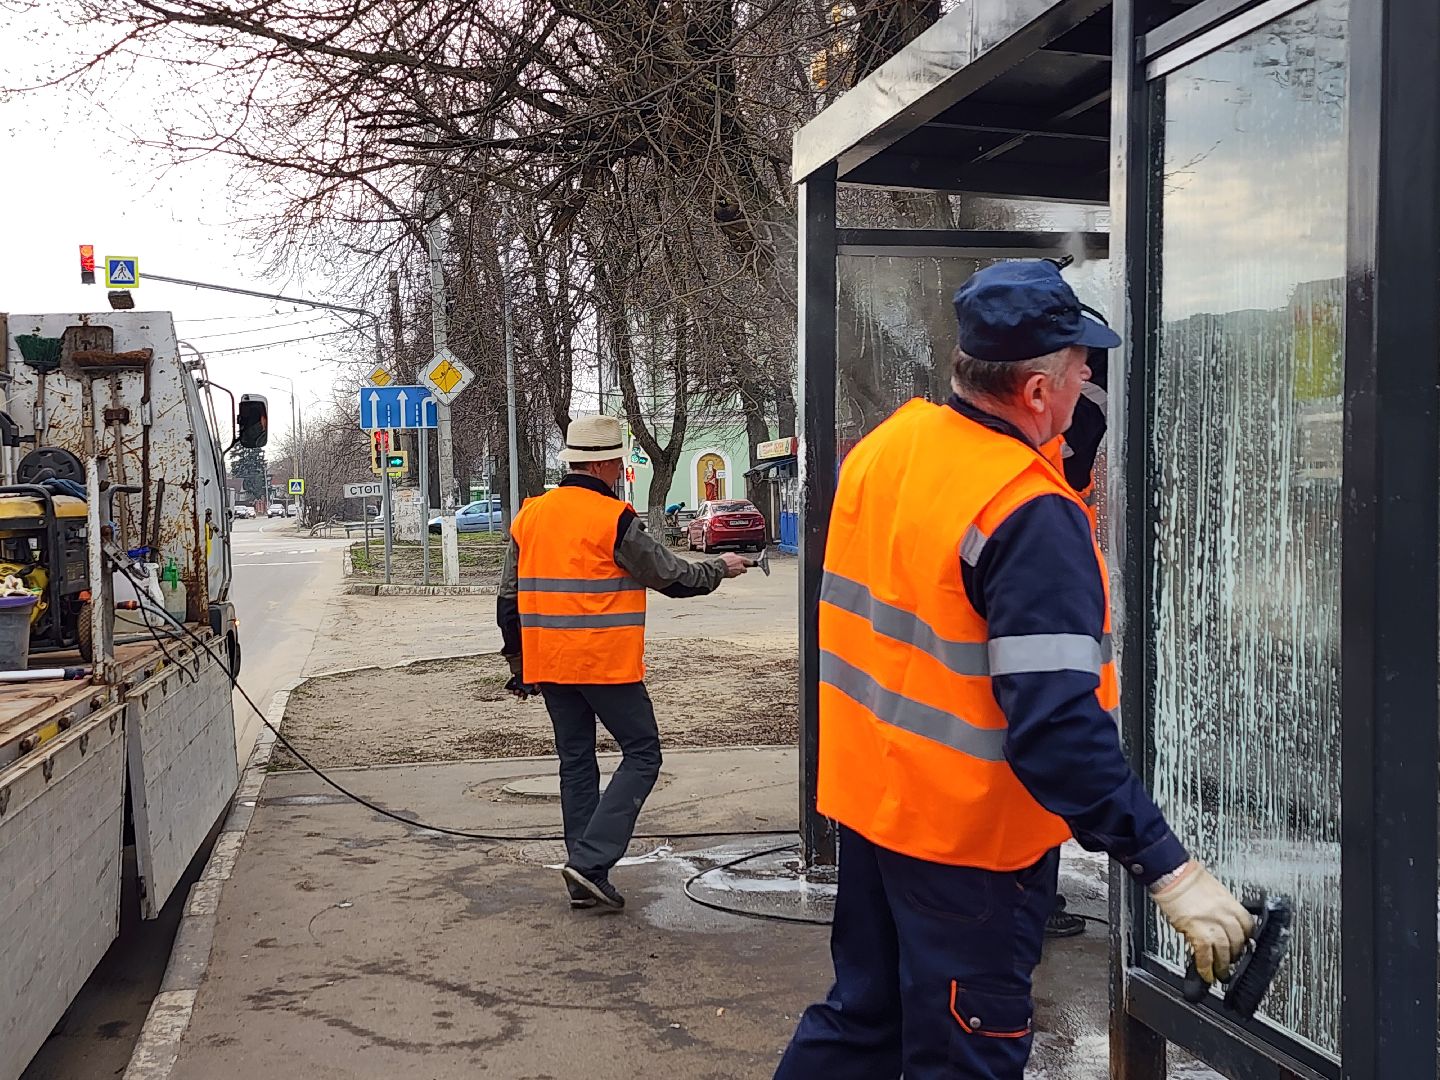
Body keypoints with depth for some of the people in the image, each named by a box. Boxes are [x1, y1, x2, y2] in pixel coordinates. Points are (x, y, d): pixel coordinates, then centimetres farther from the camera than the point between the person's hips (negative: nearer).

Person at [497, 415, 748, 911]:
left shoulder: (529, 516, 8)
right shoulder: (614, 519, -12)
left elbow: (509, 598, 12)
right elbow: (672, 576, -6)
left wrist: (518, 661, 21)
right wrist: (720, 569, 12)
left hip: (548, 664, 7)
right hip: (606, 663, -7)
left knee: (576, 762, 14)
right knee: (642, 754, 5)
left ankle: (584, 882, 15)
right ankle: (590, 861, -6)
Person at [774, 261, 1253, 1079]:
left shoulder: (886, 445, 0)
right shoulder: (1032, 517, -25)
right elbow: (1058, 725, -30)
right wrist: (1169, 870, -27)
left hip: (867, 796, 8)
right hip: (970, 835, -8)